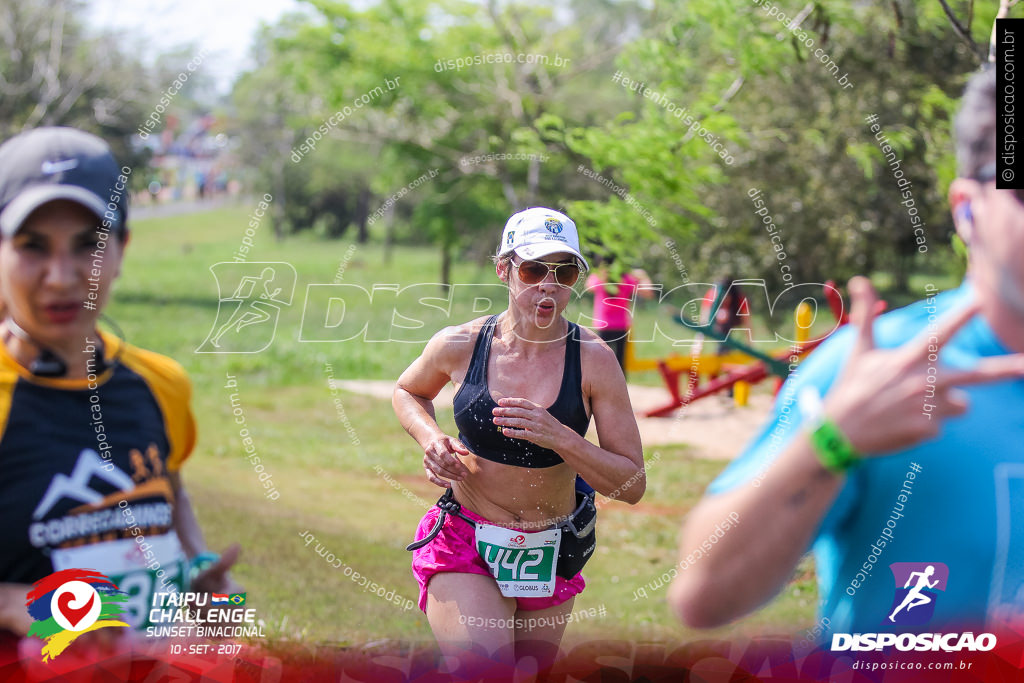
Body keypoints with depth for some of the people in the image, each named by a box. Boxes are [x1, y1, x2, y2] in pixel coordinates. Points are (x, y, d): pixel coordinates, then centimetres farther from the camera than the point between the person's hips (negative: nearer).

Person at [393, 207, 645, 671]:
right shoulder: (460, 344, -8)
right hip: (464, 548, -2)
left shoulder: (593, 359, -11)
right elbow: (408, 392, 17)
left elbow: (633, 485, -11)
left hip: (550, 557, 2)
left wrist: (559, 438, -26)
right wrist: (431, 439, -4)